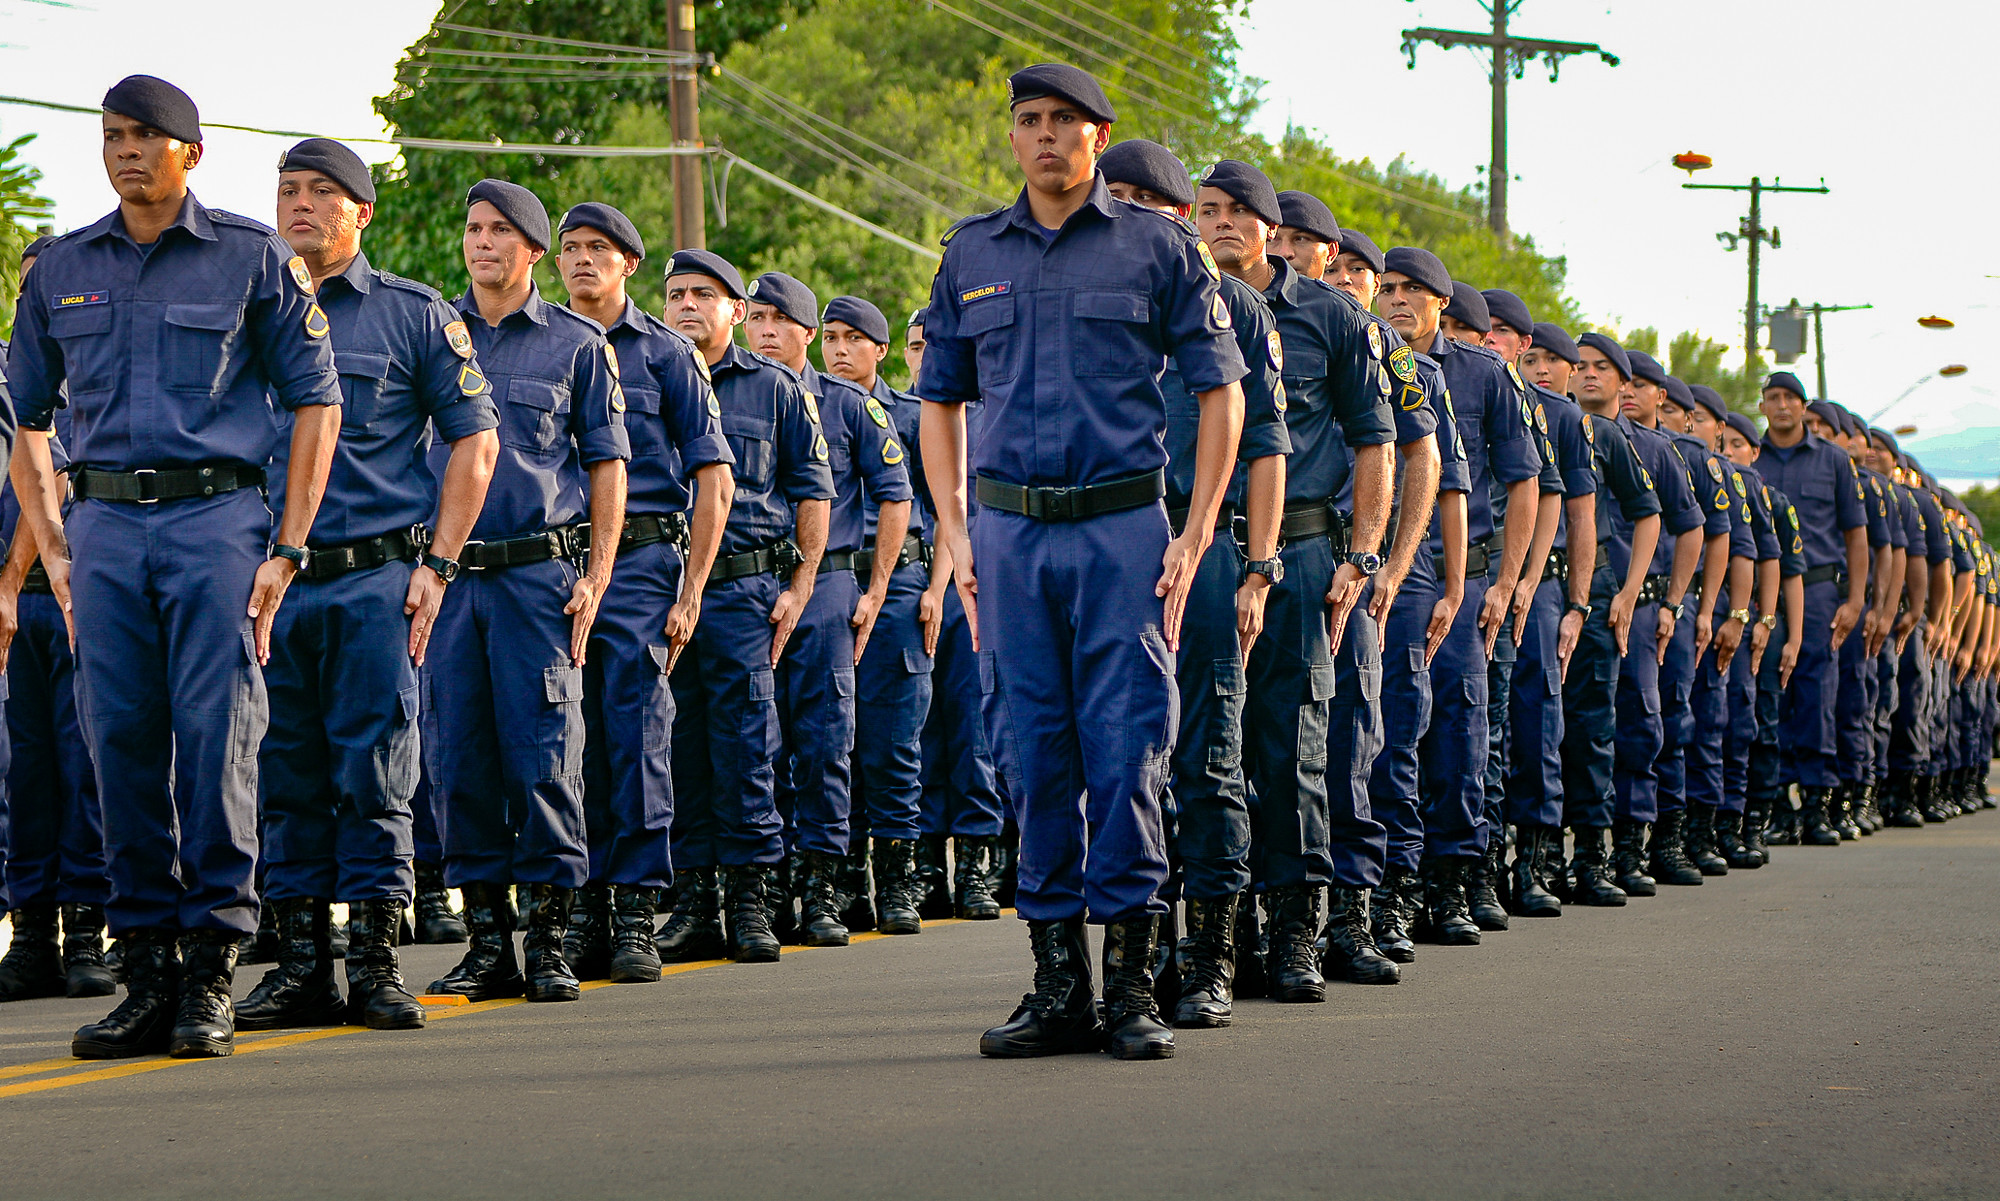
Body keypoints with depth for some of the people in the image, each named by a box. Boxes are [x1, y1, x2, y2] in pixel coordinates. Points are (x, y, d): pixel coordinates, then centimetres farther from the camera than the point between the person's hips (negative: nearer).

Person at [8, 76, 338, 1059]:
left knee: (216, 739, -8)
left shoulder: (252, 258, 4)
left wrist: (287, 547, -5)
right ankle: (146, 969, 7)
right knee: (121, 745, 0)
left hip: (217, 516, -3)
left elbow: (315, 402, 3)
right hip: (104, 526, 3)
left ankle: (211, 972, -3)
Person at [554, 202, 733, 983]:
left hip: (641, 557, -3)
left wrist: (690, 592, -6)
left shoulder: (664, 352, 6)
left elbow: (713, 476, 2)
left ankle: (637, 912, -3)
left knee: (638, 732, -7)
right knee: (577, 741, 3)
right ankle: (588, 911, 9)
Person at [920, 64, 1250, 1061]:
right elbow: (940, 400, 18)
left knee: (1126, 754, -5)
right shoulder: (971, 255, 12)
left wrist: (1194, 536, -4)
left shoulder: (1157, 248, 3)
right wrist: (953, 532, 6)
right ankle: (1057, 986, 10)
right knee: (1035, 757, 4)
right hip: (1010, 533, 3)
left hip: (1123, 529, -3)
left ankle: (1130, 986, 1)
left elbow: (1221, 392, 3)